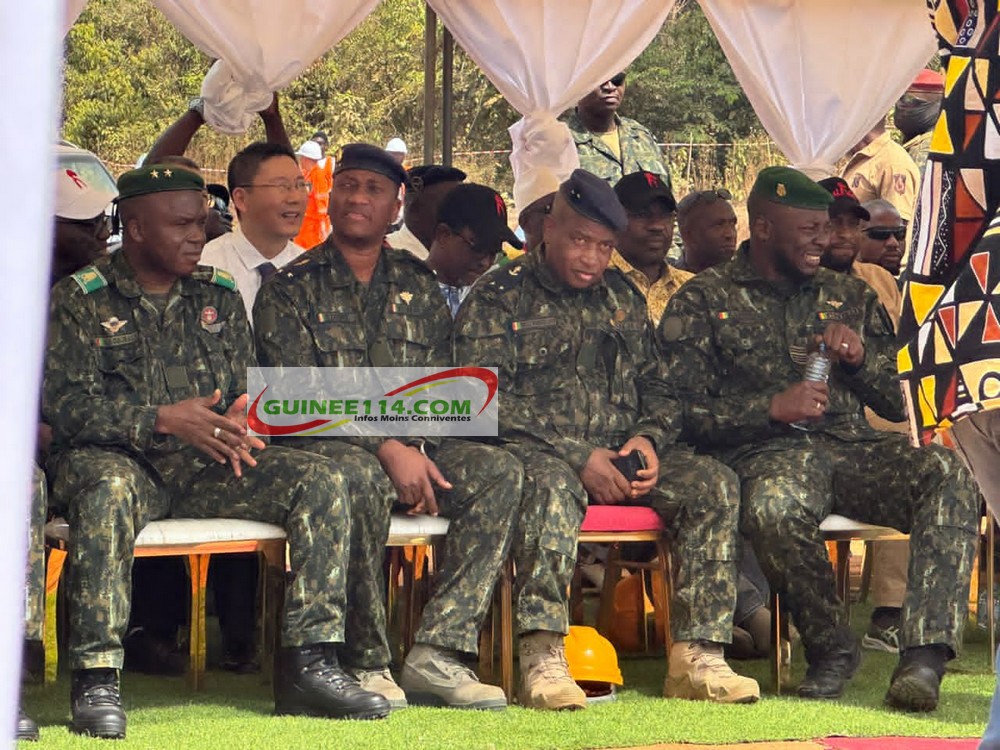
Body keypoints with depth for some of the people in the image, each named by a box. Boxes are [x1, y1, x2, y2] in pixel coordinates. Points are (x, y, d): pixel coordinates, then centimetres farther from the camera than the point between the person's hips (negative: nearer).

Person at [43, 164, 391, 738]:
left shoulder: (219, 296, 16)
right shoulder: (80, 299, 0)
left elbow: (247, 389, 12)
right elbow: (65, 400, -11)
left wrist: (235, 424, -15)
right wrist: (164, 420, -23)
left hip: (205, 470, 5)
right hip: (120, 457, -5)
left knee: (321, 482, -16)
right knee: (107, 490, -41)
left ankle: (310, 663, -17)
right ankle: (96, 680, -39)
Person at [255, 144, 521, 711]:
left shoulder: (420, 288, 18)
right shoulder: (291, 290, 4)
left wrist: (419, 455, -9)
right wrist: (387, 449, -21)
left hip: (414, 447, 4)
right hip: (328, 446, -4)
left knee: (500, 471, -24)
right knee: (362, 478, -39)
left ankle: (438, 652, -29)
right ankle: (368, 664, -27)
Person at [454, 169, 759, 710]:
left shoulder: (623, 298, 20)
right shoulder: (498, 298, 1)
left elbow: (654, 387, 21)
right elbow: (487, 401, -10)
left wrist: (649, 439, -3)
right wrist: (578, 457, -17)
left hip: (622, 453, 5)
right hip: (538, 450, -5)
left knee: (714, 484, -18)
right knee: (550, 487, -40)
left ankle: (697, 657, -23)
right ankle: (543, 661, -46)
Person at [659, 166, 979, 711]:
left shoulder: (851, 297, 23)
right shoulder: (702, 301, 11)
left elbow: (900, 405, 22)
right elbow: (682, 414, 1)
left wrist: (860, 357, 2)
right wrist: (771, 407, -11)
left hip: (853, 447, 4)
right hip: (765, 454, -3)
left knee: (949, 476, -28)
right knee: (775, 503, -41)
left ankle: (923, 655, -38)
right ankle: (830, 647, -15)